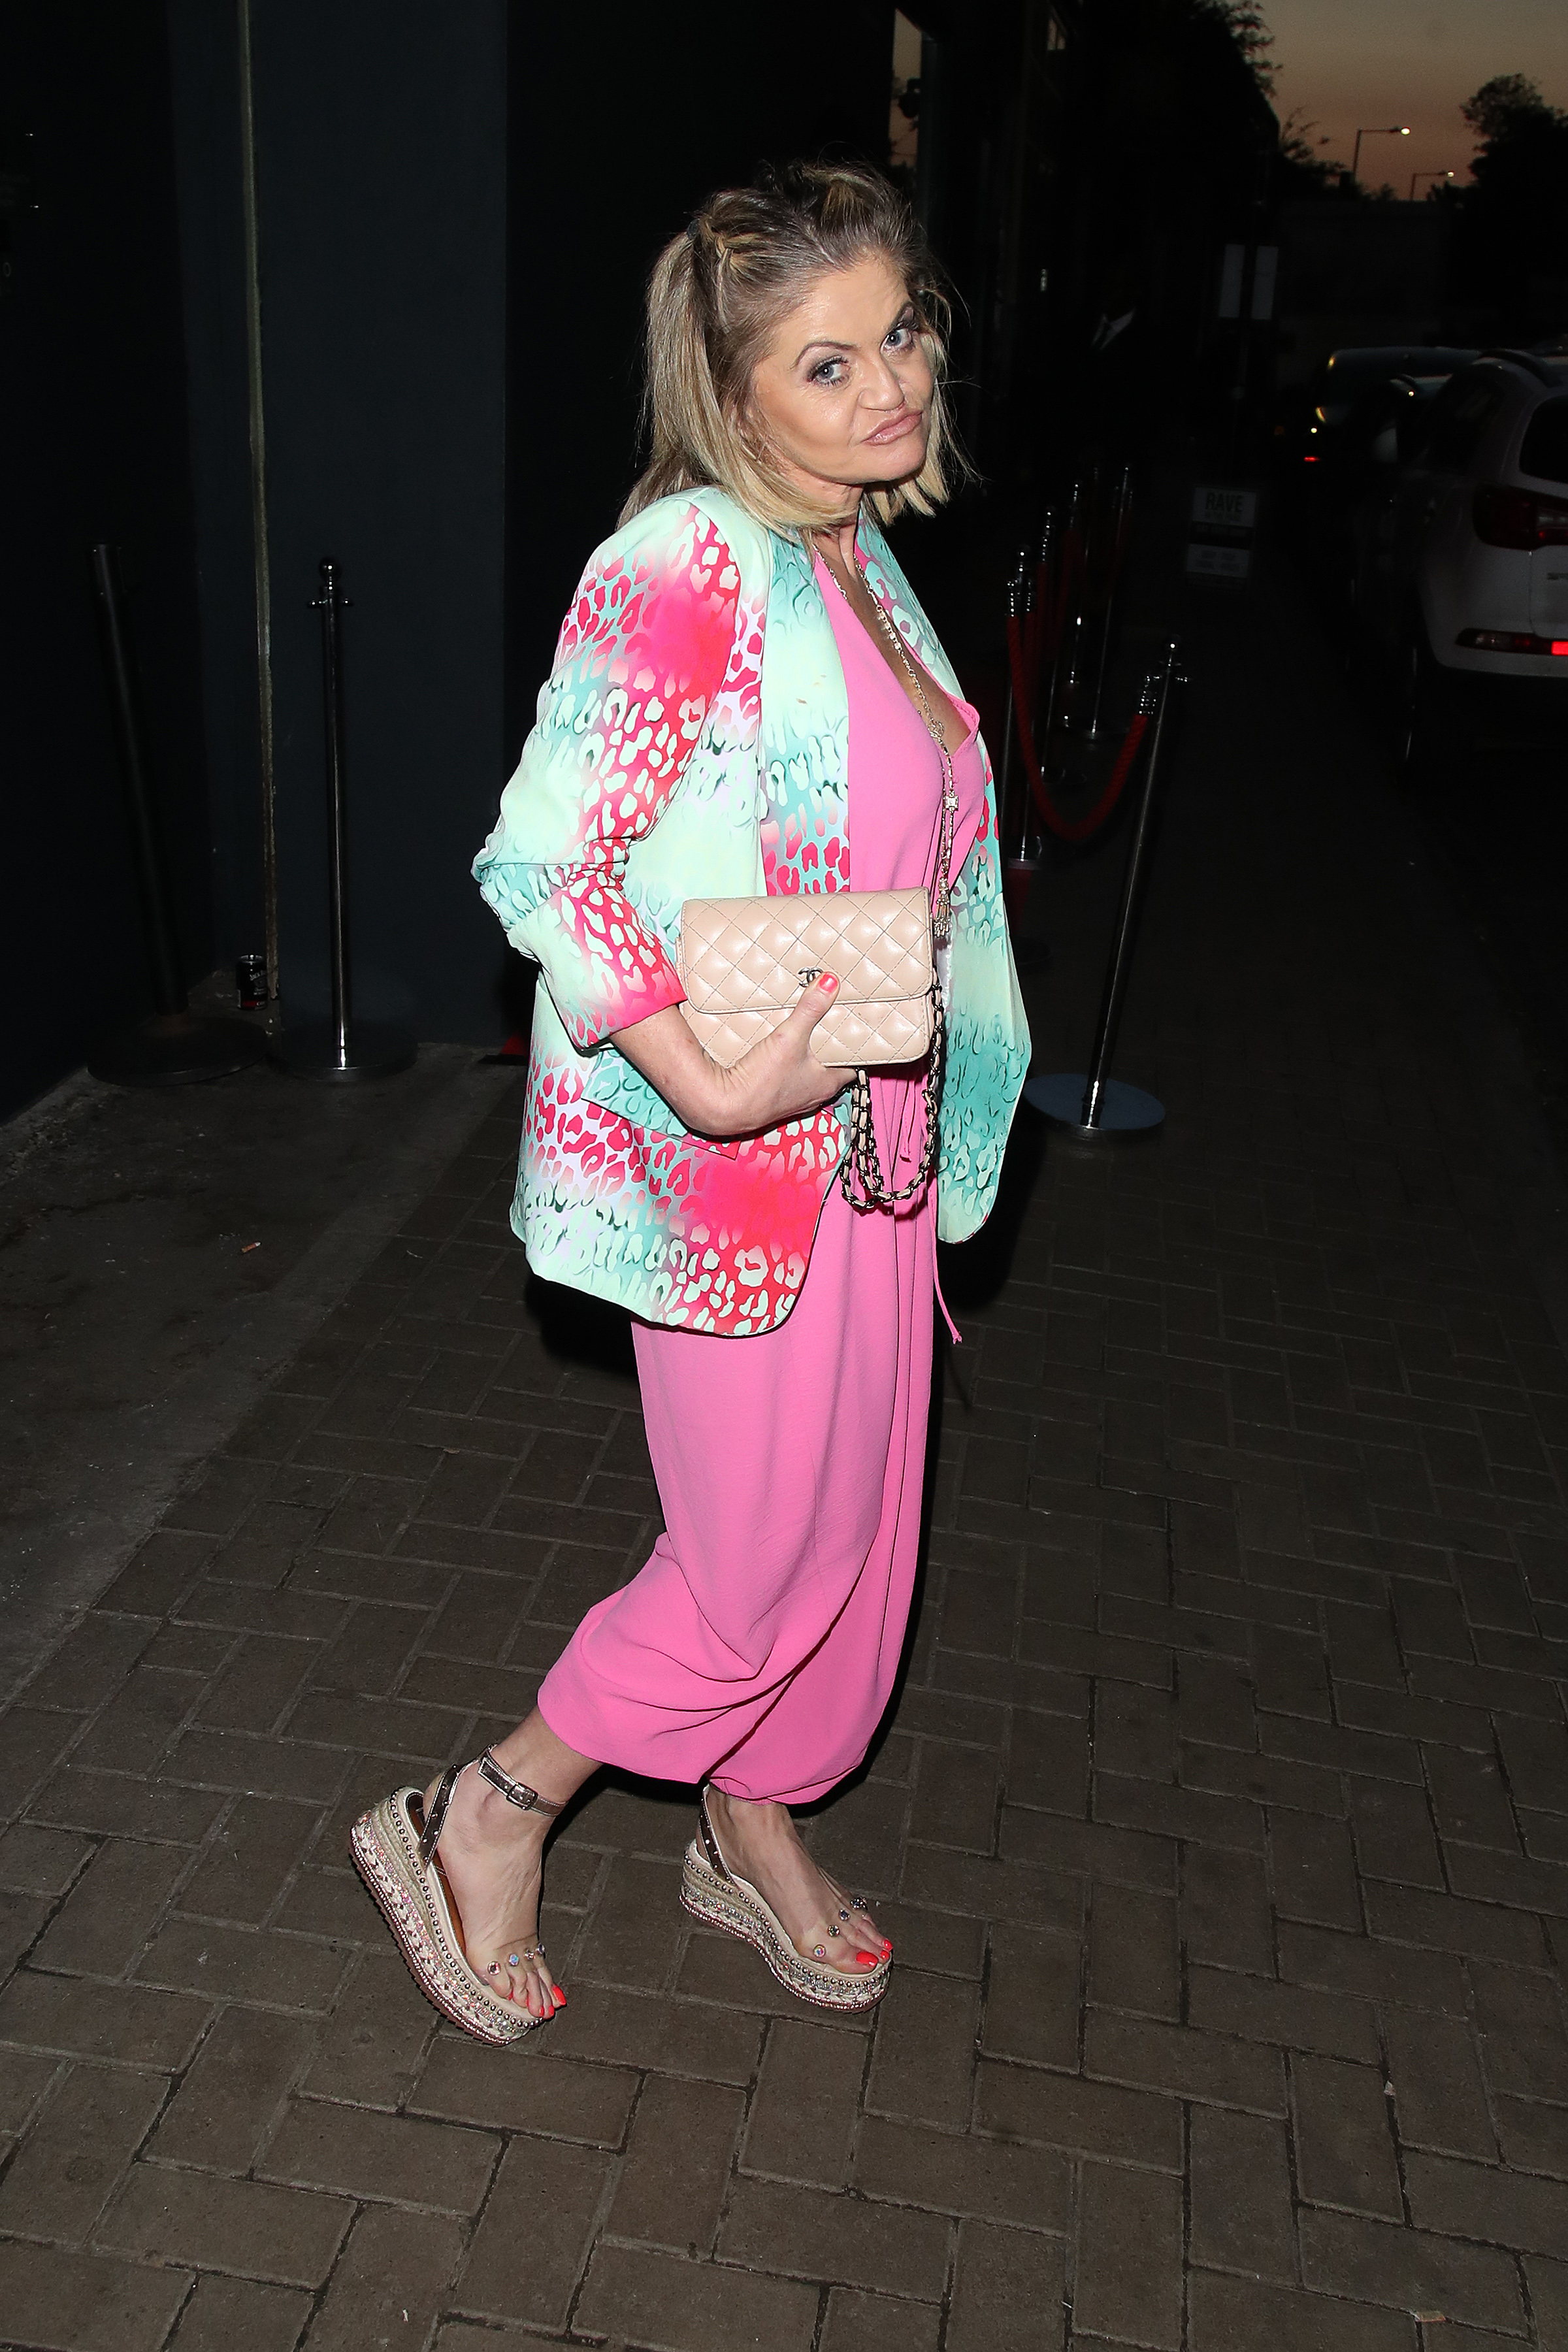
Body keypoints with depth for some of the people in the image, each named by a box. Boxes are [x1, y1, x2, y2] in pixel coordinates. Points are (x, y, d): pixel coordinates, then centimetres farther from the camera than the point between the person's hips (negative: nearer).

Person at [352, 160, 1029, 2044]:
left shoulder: (860, 563, 11)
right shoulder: (688, 566, -18)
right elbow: (538, 855, -23)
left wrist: (914, 1118, 18)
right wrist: (703, 1078, -29)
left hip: (868, 1132, 9)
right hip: (734, 1157, -9)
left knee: (850, 1526, 18)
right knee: (765, 1558, 2)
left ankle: (753, 1833, 41)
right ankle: (478, 1826, 25)